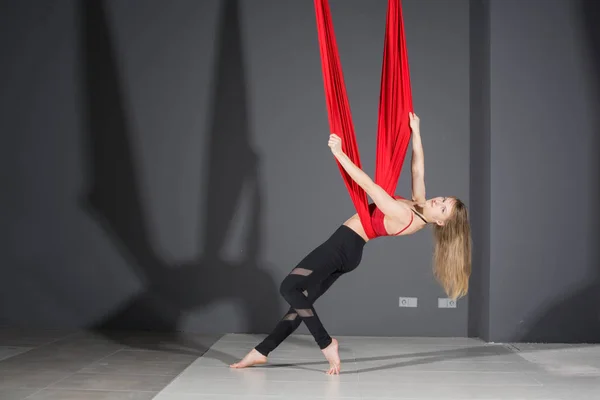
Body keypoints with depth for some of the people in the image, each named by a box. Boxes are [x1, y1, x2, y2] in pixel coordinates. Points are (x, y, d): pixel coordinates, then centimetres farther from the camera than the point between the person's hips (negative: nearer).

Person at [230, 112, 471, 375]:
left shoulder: (403, 216, -25)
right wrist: (415, 131, 12)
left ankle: (326, 343, -10)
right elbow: (417, 169, 11)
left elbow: (367, 185, -28)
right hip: (351, 248, 10)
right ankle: (262, 351, 13)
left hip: (344, 243, -10)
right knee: (302, 299, 10)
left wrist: (339, 154, -26)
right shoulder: (419, 206, 0)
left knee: (290, 288, -14)